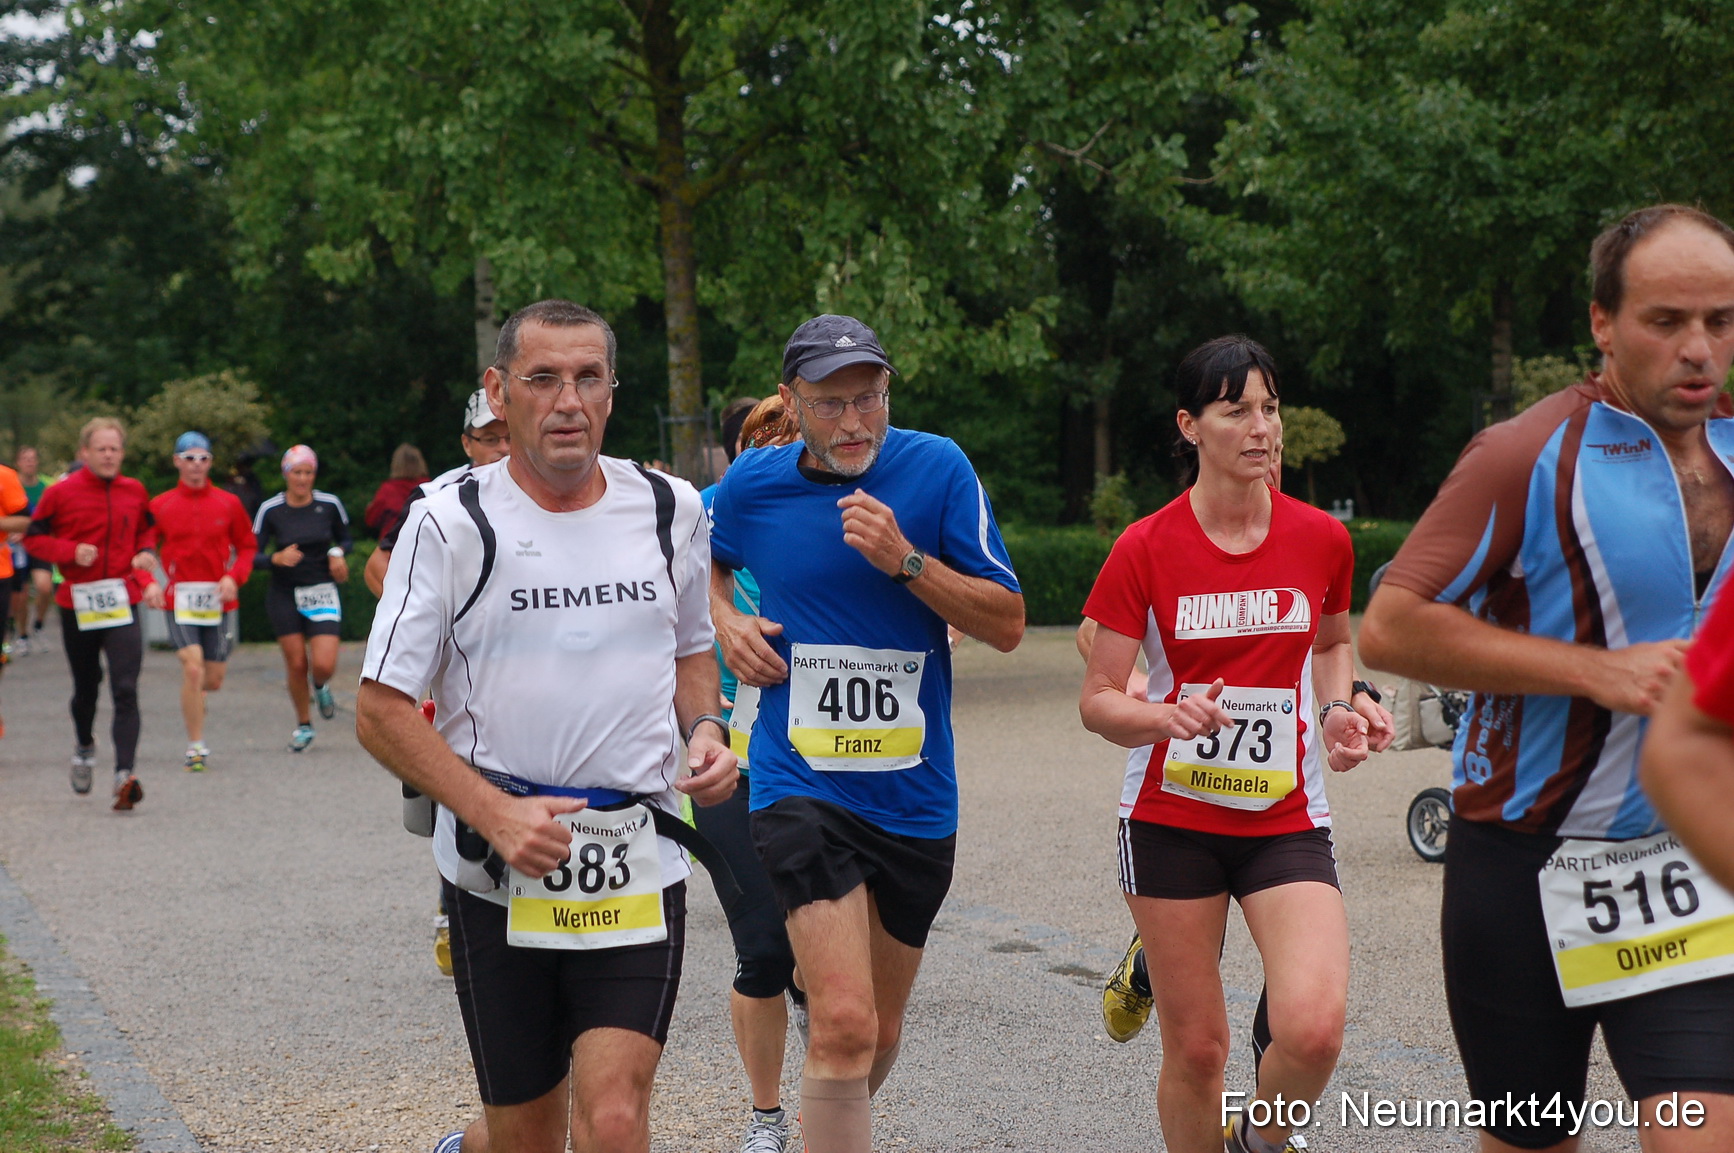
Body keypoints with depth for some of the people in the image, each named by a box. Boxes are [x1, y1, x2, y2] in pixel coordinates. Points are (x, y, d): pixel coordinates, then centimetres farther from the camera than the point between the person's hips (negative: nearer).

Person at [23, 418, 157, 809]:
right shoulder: (61, 493, -5)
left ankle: (124, 774, -21)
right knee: (86, 688, 15)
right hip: (77, 605, -1)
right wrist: (71, 551, -14)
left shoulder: (134, 492, 5)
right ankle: (84, 747, 45)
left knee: (125, 689, -14)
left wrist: (143, 552, 2)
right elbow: (34, 536, 1)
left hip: (121, 603, 1)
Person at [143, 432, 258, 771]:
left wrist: (234, 577, -9)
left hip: (219, 600, 2)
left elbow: (247, 546, 8)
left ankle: (193, 696, 45)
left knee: (214, 679, 7)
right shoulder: (160, 506, 0)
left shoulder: (228, 504, 3)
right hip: (179, 599, -2)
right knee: (192, 668, -17)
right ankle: (196, 746, -6)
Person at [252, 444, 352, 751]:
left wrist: (338, 553, -8)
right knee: (296, 665, 1)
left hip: (323, 592, 0)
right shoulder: (270, 510, -6)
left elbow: (345, 538, 14)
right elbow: (253, 557, -5)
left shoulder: (329, 504, -3)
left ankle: (321, 686, 25)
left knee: (324, 665, -13)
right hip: (284, 596, 0)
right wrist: (277, 558, -25)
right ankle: (303, 725, 23)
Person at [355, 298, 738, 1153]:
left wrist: (703, 730, 0)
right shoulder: (452, 522, -5)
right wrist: (494, 813, -18)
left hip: (637, 867, 2)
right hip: (496, 873, -1)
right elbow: (381, 710, -6)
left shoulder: (671, 509, 6)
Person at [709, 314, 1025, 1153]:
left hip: (916, 794, 2)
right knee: (844, 1024, -20)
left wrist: (905, 560, -18)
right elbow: (706, 561, 23)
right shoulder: (753, 483, -1)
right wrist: (726, 621, 3)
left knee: (877, 1036, 17)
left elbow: (1007, 624, -6)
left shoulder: (937, 469, -6)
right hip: (801, 788, -2)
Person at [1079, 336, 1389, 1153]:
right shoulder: (1146, 549, -6)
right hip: (1172, 819, -1)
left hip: (1287, 821, 1)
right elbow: (1098, 701, -4)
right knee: (1196, 1047, 4)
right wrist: (1169, 717, -24)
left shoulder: (1321, 539, 1)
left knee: (1314, 1028, -19)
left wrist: (1339, 709, 2)